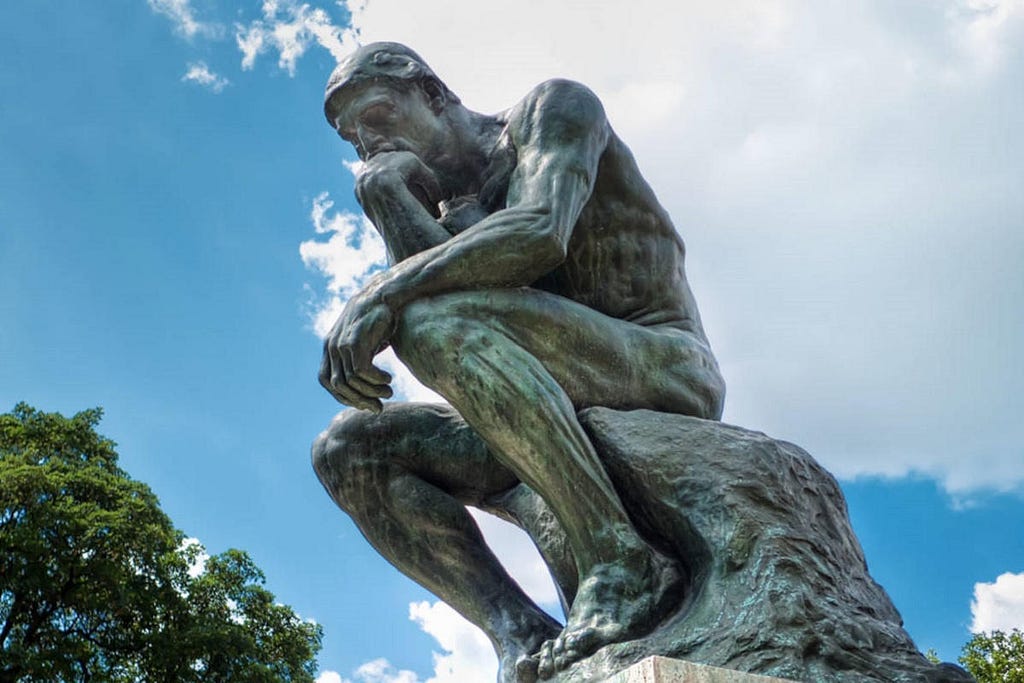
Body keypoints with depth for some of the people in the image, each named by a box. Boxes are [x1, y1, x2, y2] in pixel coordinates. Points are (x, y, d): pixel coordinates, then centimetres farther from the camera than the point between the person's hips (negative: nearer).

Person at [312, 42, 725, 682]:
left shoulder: (556, 106, 3)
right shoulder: (452, 217, 23)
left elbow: (541, 233, -19)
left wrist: (382, 291, -24)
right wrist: (384, 195, -4)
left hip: (670, 374, -7)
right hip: (583, 427, 7)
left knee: (435, 320, -30)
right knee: (347, 450, -5)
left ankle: (621, 563, -28)